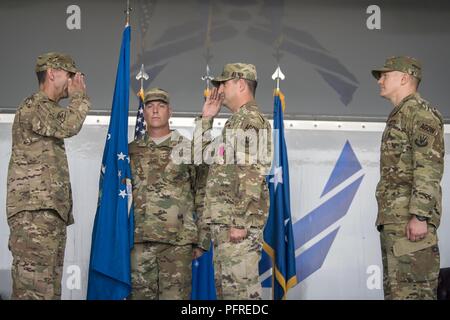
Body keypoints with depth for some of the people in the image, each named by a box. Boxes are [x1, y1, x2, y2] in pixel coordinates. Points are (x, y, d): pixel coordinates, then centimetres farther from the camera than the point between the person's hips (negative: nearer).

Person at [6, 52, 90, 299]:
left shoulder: (51, 110, 26)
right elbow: (68, 126, -19)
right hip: (34, 213, -10)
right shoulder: (32, 107, -4)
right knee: (34, 289, -15)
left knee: (51, 286, 7)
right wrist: (79, 96, -5)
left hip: (53, 211, 10)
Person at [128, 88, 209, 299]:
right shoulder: (131, 151, 13)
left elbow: (202, 198, 4)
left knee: (175, 295, -3)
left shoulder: (188, 149, 6)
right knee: (140, 294, 5)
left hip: (178, 241, -2)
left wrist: (202, 240, -2)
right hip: (139, 240, 3)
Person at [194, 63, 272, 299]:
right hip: (223, 220, 10)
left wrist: (240, 222, -23)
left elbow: (252, 175, -20)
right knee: (224, 285, 14)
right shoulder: (237, 121, 21)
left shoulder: (250, 120, -11)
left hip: (238, 221, -10)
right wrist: (206, 118, 22)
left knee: (239, 288, -10)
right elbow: (206, 155, 30)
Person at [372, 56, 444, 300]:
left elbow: (428, 168, -16)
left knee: (412, 290, -12)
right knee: (394, 287, 10)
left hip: (410, 218, -10)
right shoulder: (399, 115, 24)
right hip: (394, 217, 10)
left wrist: (419, 215, -23)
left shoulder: (419, 112, -6)